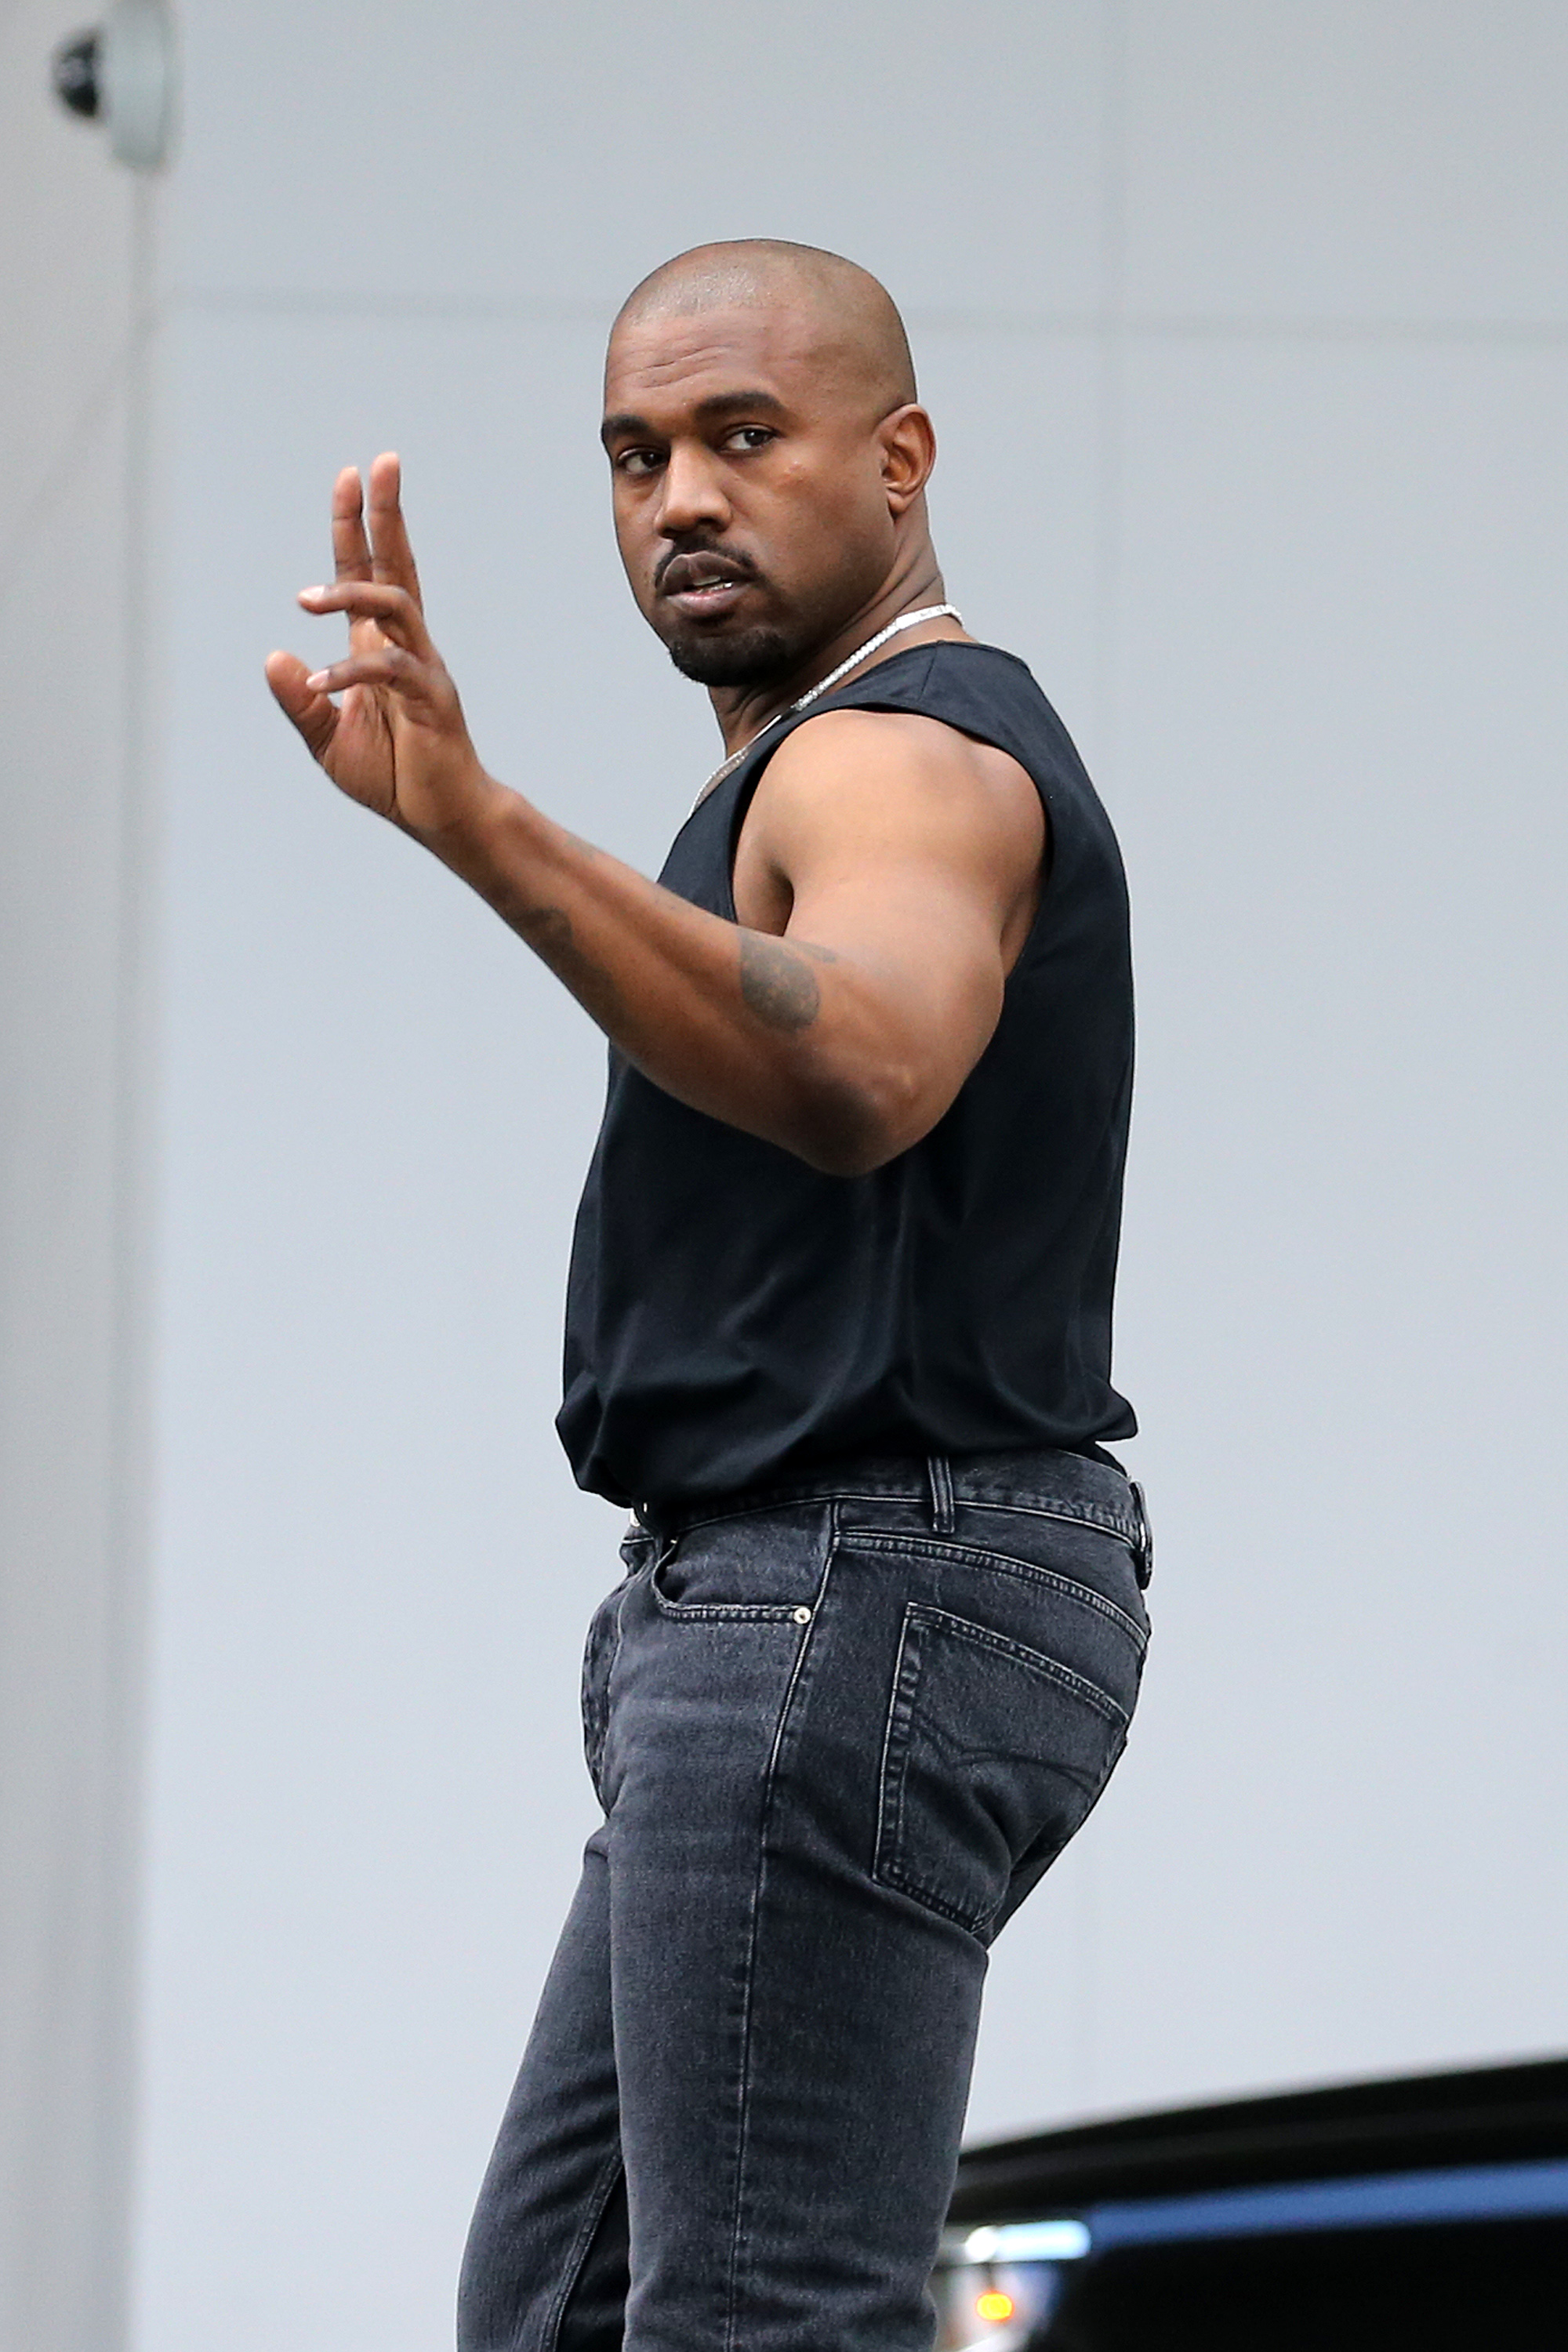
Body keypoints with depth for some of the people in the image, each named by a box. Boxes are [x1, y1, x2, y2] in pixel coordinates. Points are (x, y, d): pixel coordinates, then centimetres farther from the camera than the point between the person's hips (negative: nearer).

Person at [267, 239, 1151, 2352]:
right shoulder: (851, 754, 22)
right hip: (793, 1612, 11)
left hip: (860, 1611, -11)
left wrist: (491, 834, -46)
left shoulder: (905, 760, -13)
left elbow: (859, 1072, -36)